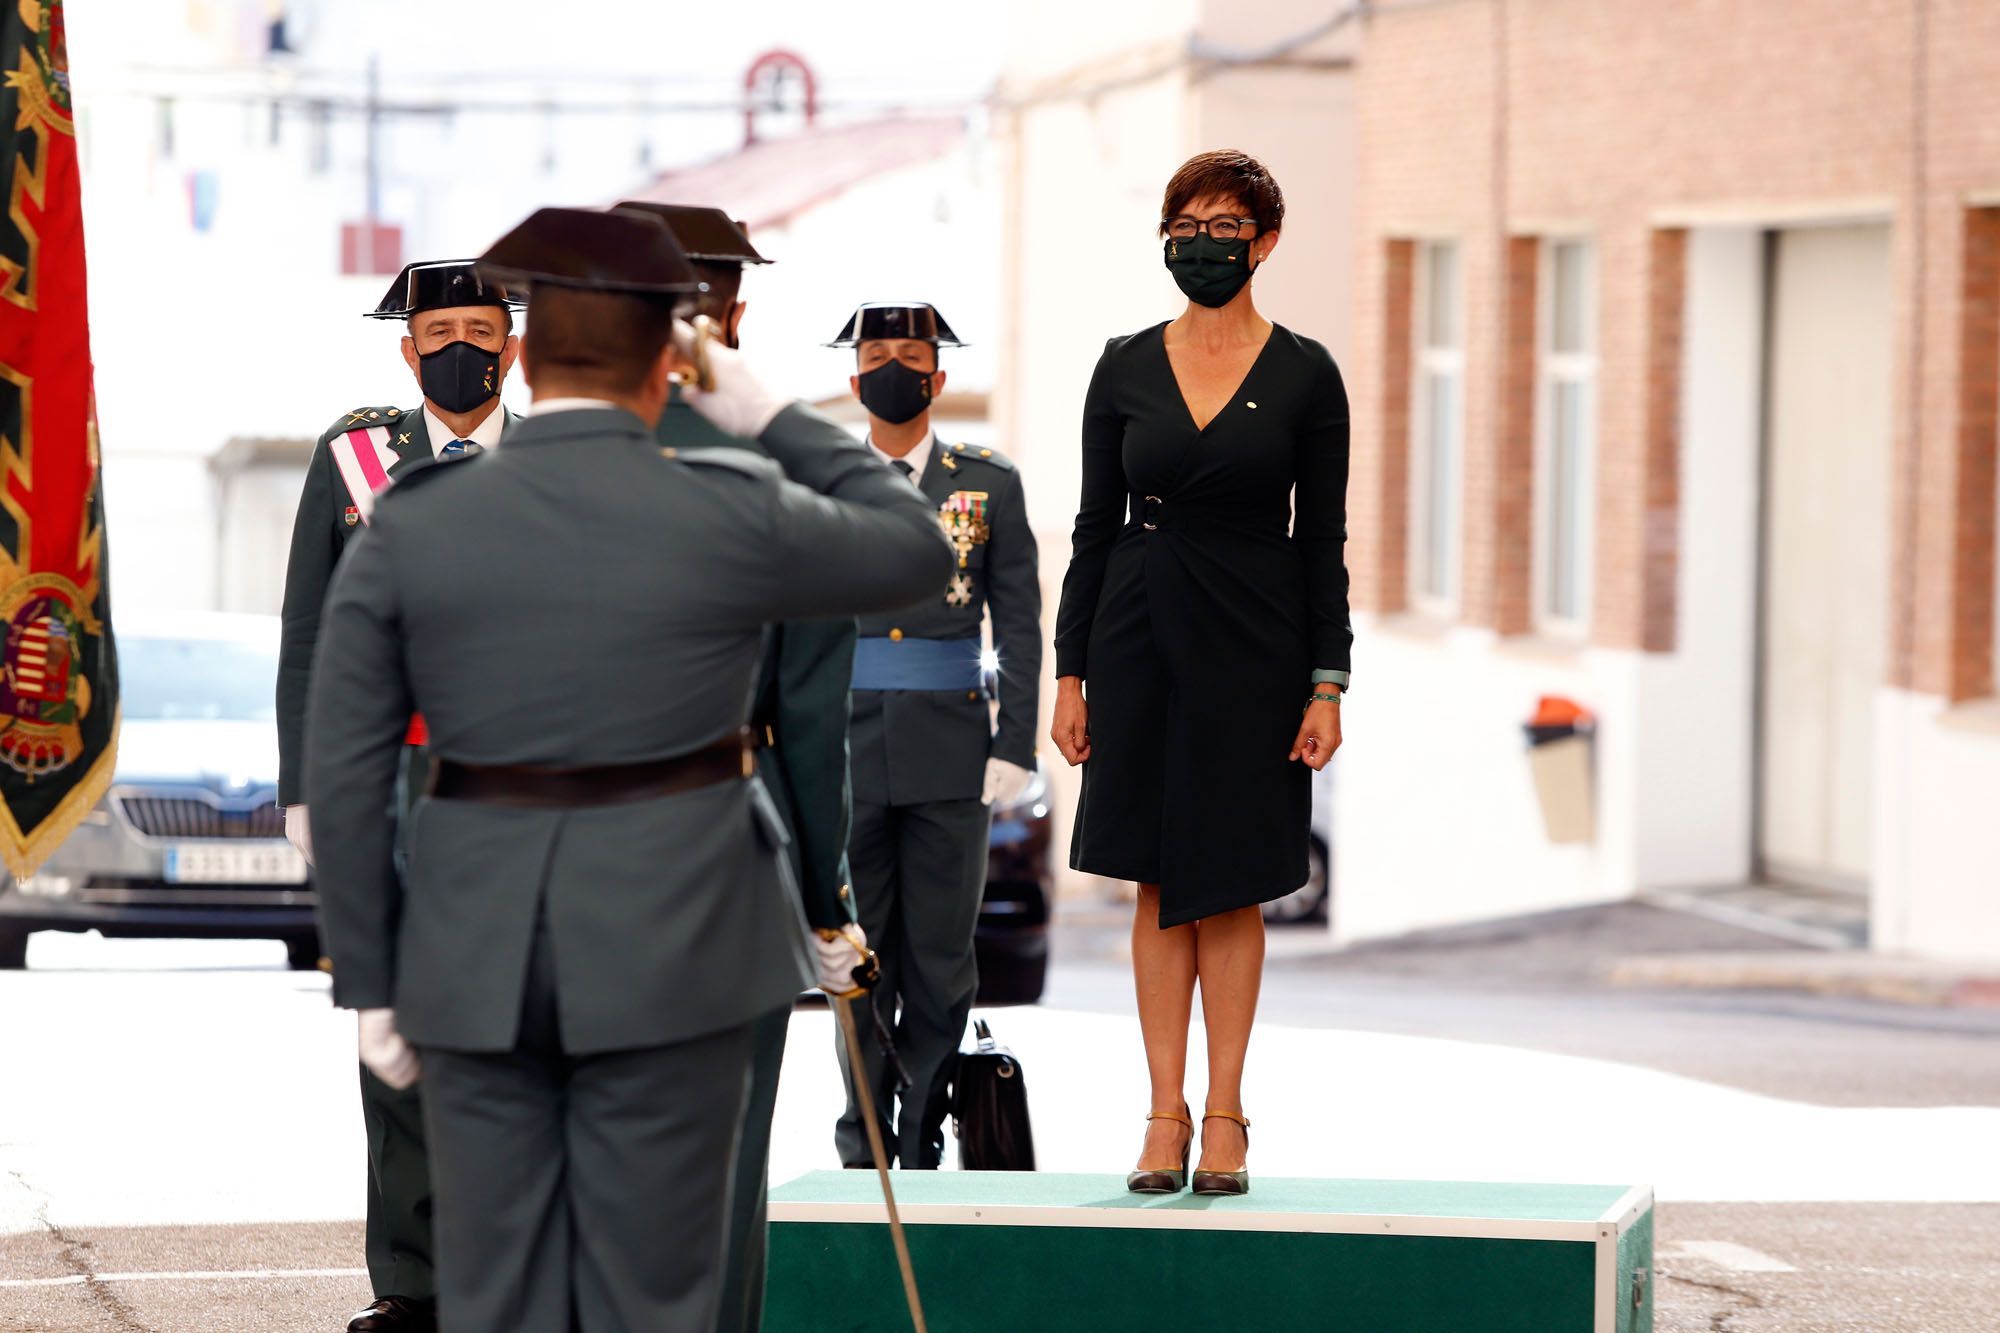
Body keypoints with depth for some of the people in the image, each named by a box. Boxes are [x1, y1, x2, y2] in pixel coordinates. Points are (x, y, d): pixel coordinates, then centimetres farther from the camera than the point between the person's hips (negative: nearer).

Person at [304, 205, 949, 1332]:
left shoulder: (411, 527, -1)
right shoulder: (730, 516, -7)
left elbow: (345, 774, 0)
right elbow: (918, 551, 10)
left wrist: (374, 984, 8)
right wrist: (773, 422, 17)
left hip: (478, 957, 2)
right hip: (668, 949, -2)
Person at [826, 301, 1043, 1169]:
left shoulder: (988, 487, 6)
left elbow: (1020, 628, 5)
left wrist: (1013, 749, -3)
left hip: (948, 761, 0)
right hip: (845, 754, 0)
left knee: (941, 961, -1)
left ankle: (923, 1144, 6)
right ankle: (863, 1146, 9)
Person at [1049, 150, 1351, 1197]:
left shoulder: (1303, 375, -1)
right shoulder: (1125, 370, 4)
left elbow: (1323, 539, 0)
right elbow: (1096, 524, 7)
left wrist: (1327, 685, -6)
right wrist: (1071, 672, 2)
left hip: (1253, 642, -2)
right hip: (1139, 637, 2)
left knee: (1231, 885, 2)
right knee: (1157, 883, 3)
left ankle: (1224, 1116, 7)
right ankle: (1165, 1113, 7)